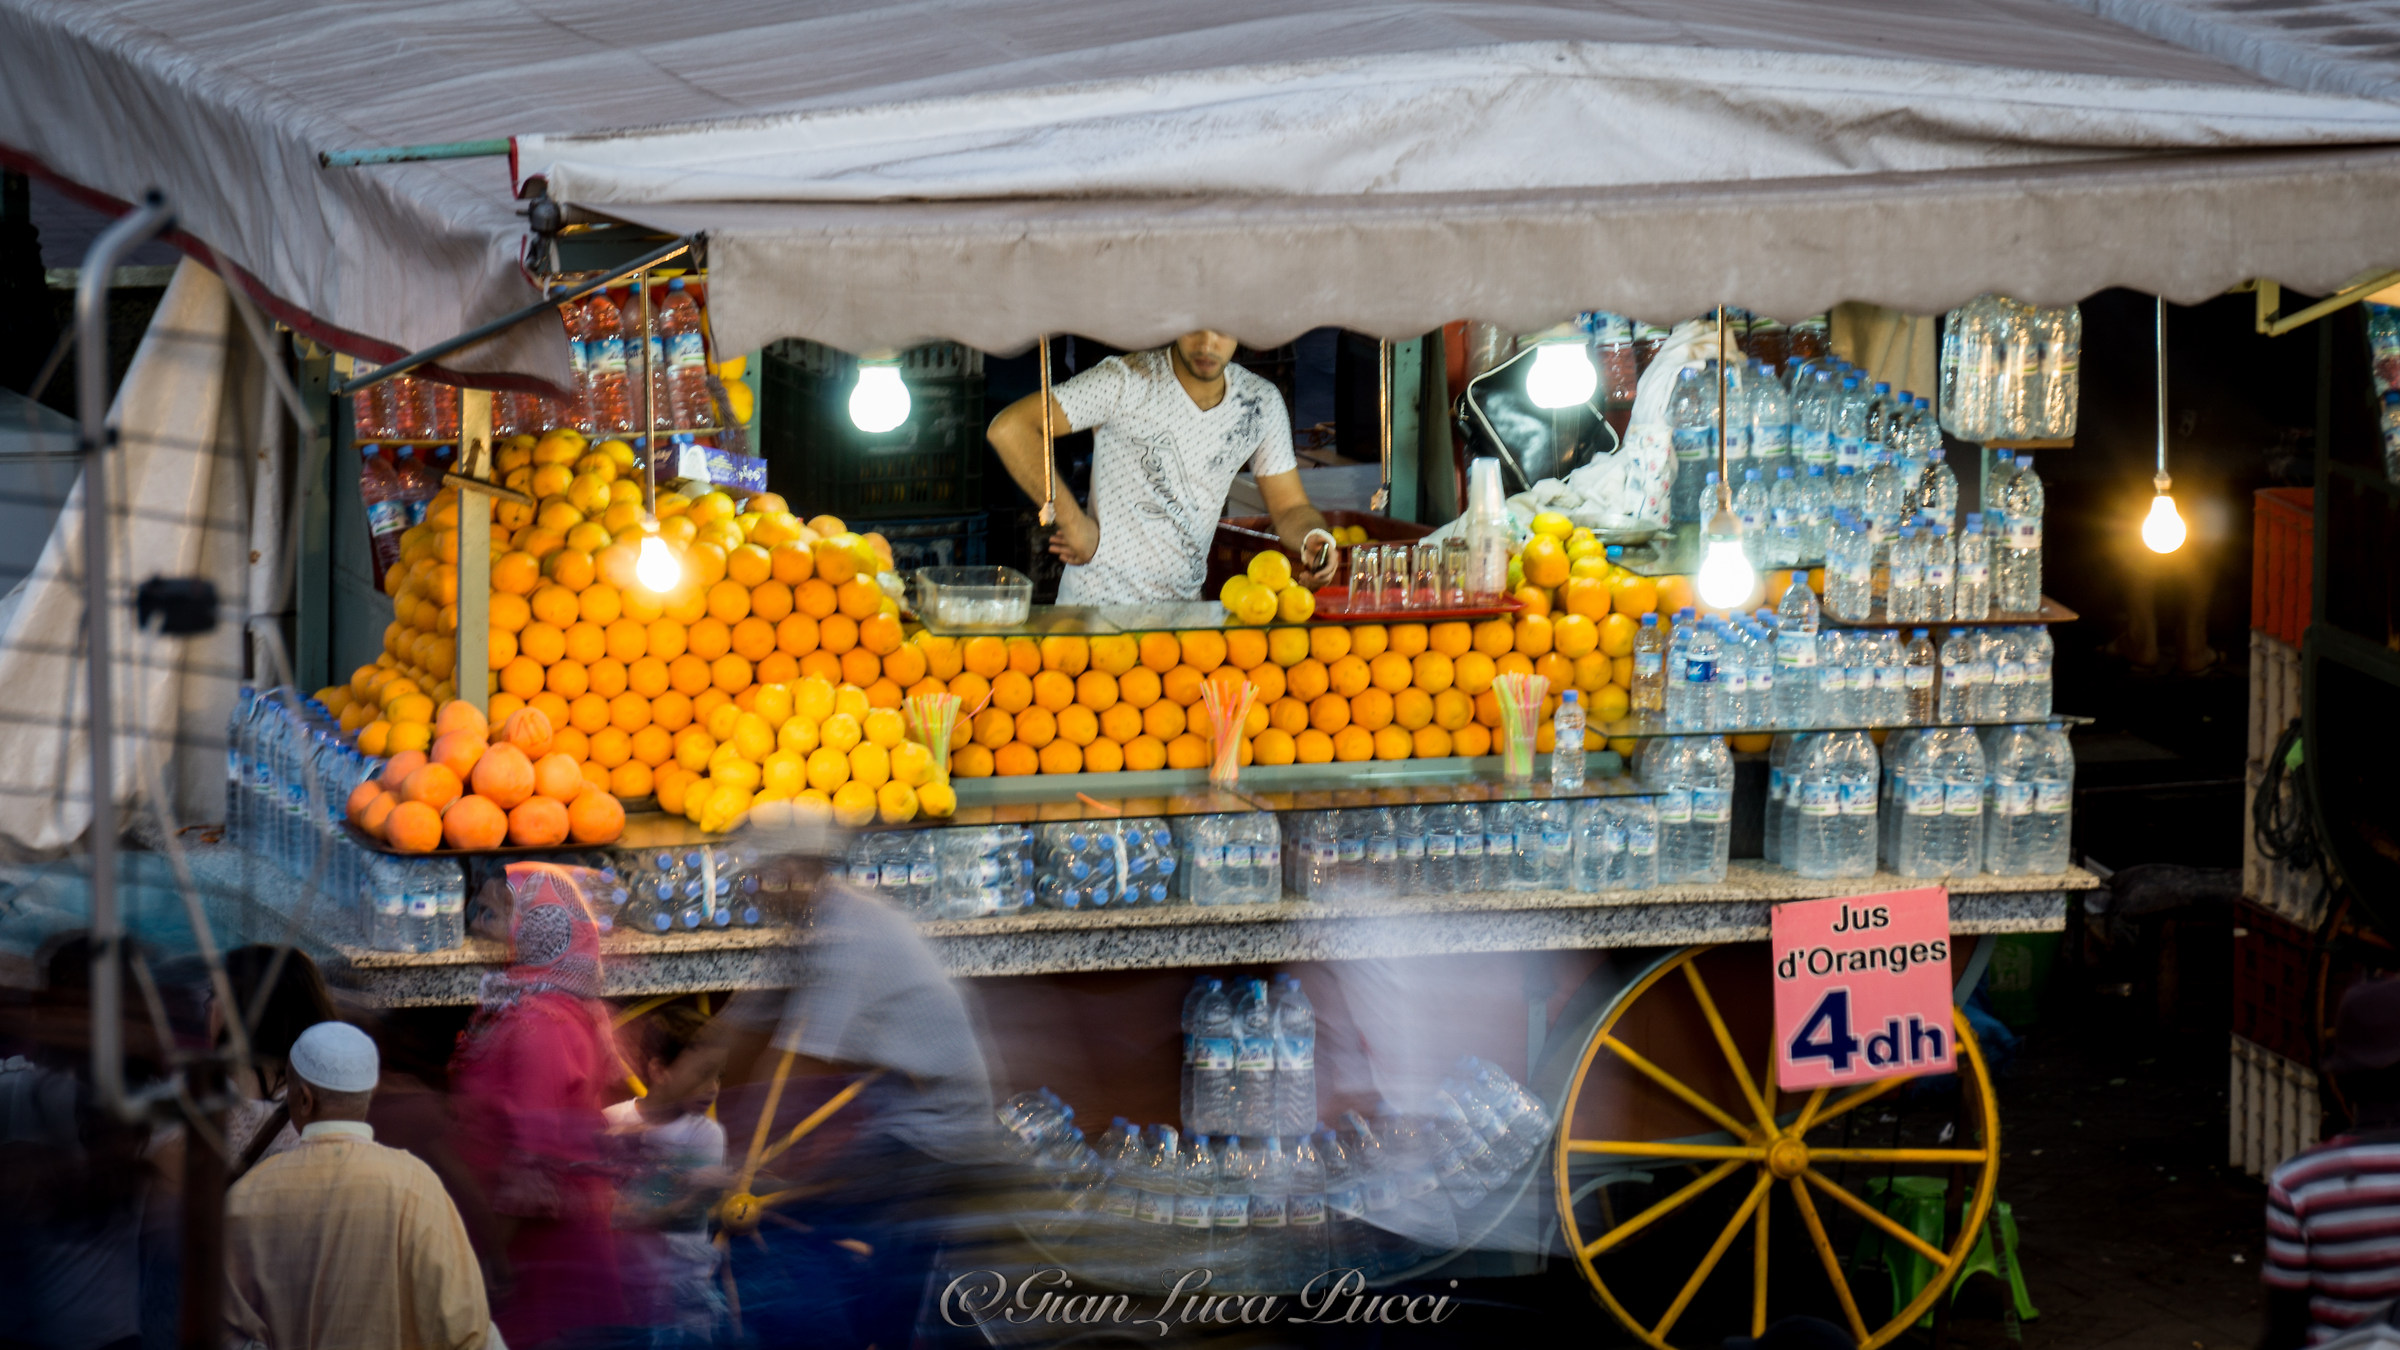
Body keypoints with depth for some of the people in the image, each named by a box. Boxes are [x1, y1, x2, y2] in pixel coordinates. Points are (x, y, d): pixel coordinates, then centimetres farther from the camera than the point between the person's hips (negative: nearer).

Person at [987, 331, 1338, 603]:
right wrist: (1073, 521, -18)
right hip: (1098, 609, -5)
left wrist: (1312, 536, -11)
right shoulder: (1127, 381, -12)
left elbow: (1290, 507, 14)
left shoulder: (1261, 403, 5)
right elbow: (1009, 428, -19)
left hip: (1183, 611, 5)